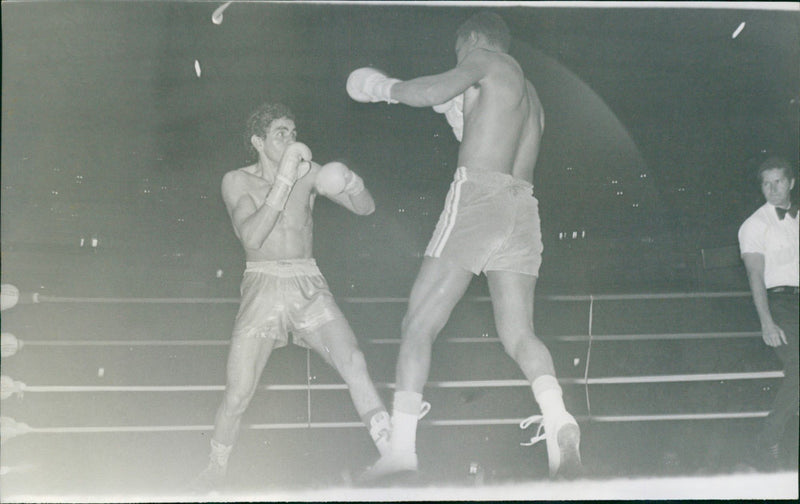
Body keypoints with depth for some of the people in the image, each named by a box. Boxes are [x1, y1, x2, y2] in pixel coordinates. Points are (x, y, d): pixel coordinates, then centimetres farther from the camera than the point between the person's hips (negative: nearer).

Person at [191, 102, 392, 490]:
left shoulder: (308, 172, 5)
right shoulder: (237, 181, -1)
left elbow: (366, 208, 2)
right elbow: (253, 236, -18)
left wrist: (350, 181, -21)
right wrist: (285, 178, -23)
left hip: (309, 287, 1)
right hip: (263, 287, -1)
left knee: (353, 362, -21)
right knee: (237, 395, -5)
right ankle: (216, 467, 22)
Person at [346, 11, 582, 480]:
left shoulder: (489, 60, 6)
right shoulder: (530, 95, 29)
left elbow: (429, 92, -8)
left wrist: (384, 87, 9)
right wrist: (460, 111, 33)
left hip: (478, 195, -7)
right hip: (523, 207, 8)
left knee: (419, 323, -4)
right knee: (518, 333, 2)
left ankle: (401, 442, -10)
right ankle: (558, 419, -24)